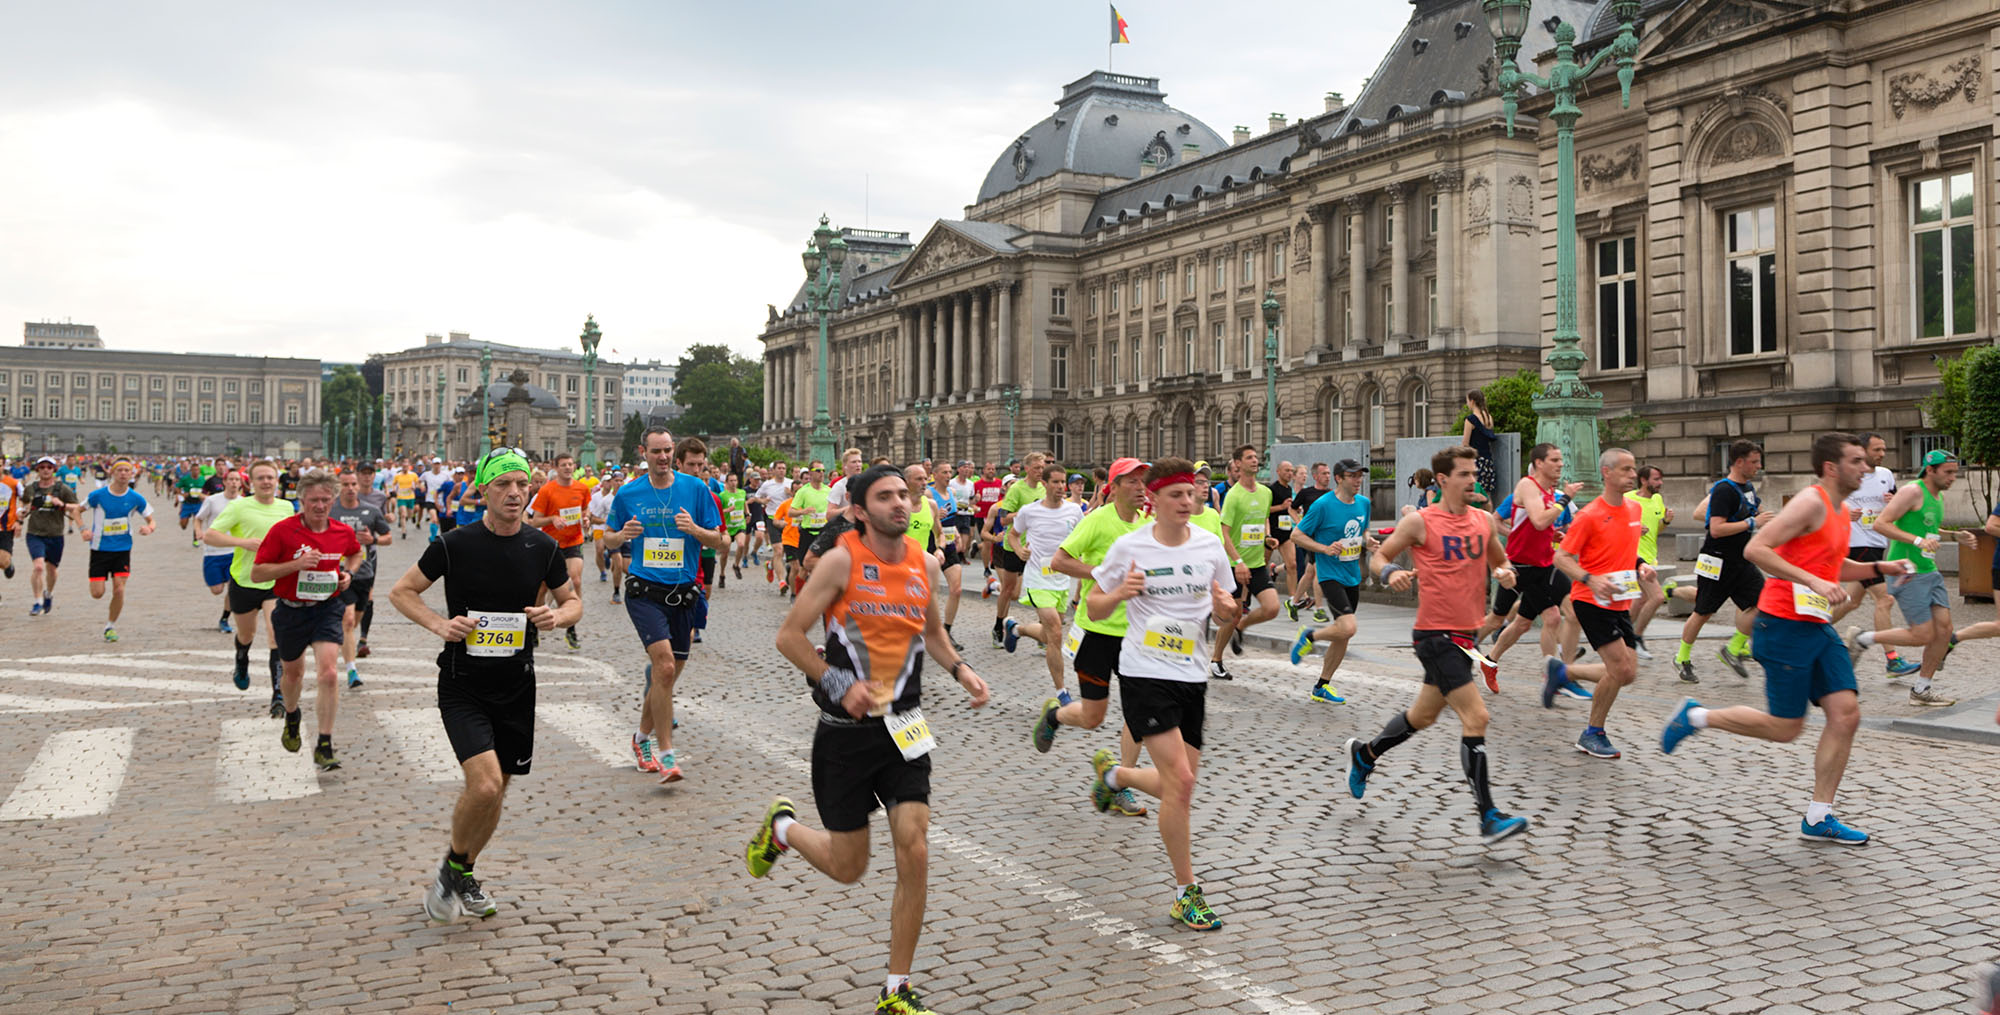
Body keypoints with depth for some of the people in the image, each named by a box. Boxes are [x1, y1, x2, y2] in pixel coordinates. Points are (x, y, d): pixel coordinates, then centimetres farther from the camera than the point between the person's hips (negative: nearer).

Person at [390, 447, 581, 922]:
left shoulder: (544, 547, -1)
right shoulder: (455, 544, -9)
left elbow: (573, 602, 12)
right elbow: (401, 591, 1)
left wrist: (557, 616, -11)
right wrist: (439, 624, -15)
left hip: (517, 686, 4)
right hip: (463, 685, -4)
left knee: (497, 788, 12)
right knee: (484, 784, -19)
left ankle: (465, 875, 35)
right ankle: (452, 865, 9)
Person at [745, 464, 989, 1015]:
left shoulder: (926, 565, 2)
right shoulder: (842, 561, -13)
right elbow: (789, 635, -10)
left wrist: (960, 670, 4)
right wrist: (838, 684, -18)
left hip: (903, 728, 4)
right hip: (845, 732, -3)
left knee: (915, 856, -7)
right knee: (847, 867, 7)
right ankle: (782, 826, 41)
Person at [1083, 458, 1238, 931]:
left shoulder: (1210, 546, 3)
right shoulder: (1129, 546, -6)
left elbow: (1226, 620, 12)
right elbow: (1093, 608, 3)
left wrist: (1225, 609, -12)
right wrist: (1119, 594, -18)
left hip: (1191, 677, 5)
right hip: (1144, 675, -5)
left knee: (1179, 784, 10)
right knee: (1180, 780, -13)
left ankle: (1112, 773, 41)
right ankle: (1185, 893, 1)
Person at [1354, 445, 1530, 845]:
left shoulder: (1486, 521, 7)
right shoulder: (1419, 521, -9)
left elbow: (1499, 561, 21)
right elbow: (1378, 557, -1)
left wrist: (1505, 572, -2)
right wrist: (1391, 573, -22)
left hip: (1465, 634, 7)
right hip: (1435, 634, -7)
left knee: (1423, 715, 20)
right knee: (1475, 717, -14)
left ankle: (1364, 754, 44)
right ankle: (1488, 818, -9)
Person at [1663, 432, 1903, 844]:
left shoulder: (1838, 512, 16)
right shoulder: (1811, 502, -13)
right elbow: (1755, 550, -23)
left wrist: (1879, 568, 17)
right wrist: (1813, 582, -27)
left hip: (1817, 627, 9)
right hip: (1784, 625, -9)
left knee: (1846, 713, 0)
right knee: (1785, 728, -5)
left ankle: (1817, 818, 6)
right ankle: (1696, 717, 15)